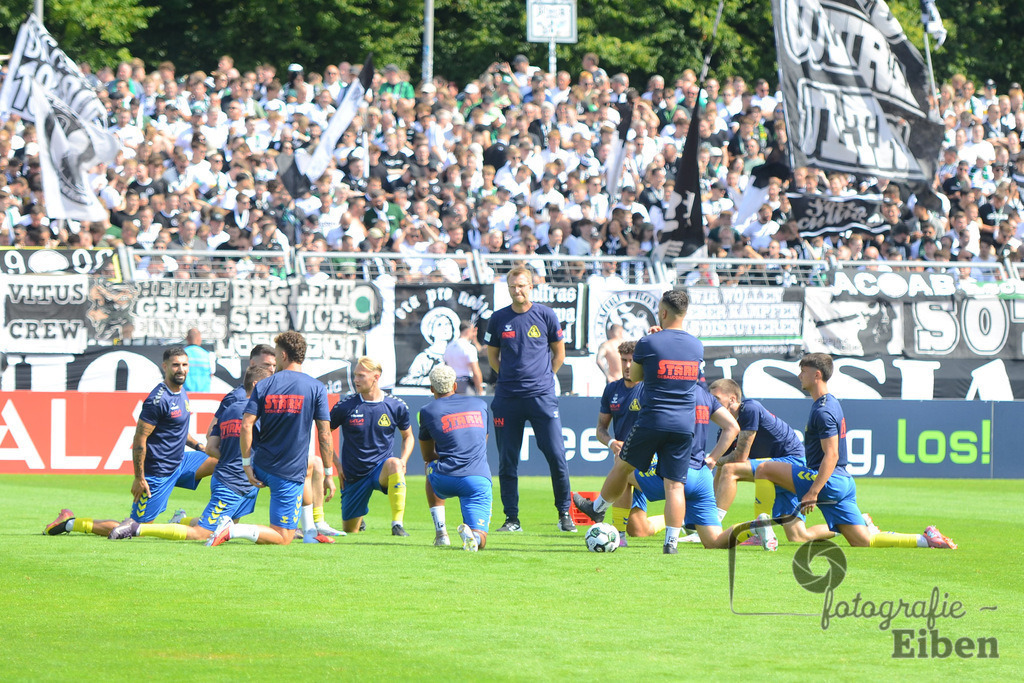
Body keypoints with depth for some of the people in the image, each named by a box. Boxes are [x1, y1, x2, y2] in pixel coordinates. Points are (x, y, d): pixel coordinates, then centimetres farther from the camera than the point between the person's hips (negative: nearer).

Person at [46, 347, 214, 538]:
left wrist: (200, 447, 13)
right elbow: (139, 439, -21)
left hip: (179, 462, 9)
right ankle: (69, 523, 5)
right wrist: (139, 478, -21)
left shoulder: (181, 391, 9)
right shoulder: (158, 400, -21)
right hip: (158, 473, -9)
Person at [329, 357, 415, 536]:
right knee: (350, 531, 7)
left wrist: (403, 461, -6)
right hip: (354, 475, 2)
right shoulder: (345, 406, -7)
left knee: (394, 464, -39)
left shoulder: (396, 406, -5)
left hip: (382, 470, -2)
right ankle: (359, 517, 47)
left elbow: (408, 436, 12)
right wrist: (337, 464, -2)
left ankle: (397, 524, -37)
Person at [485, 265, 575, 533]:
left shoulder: (545, 315, 3)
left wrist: (543, 377, 8)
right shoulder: (499, 319, 6)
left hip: (542, 396, -2)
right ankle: (512, 518, 10)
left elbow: (559, 353, 13)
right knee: (507, 461, 2)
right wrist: (511, 377, 9)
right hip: (507, 398, 2)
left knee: (556, 455, -7)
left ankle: (564, 513, 6)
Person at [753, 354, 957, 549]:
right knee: (864, 541, 7)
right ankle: (925, 540, 4)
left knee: (764, 470, -9)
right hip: (844, 483, 10)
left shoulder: (823, 411, -14)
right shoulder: (831, 402, 18)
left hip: (828, 482, -10)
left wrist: (813, 493, -26)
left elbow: (831, 456, -21)